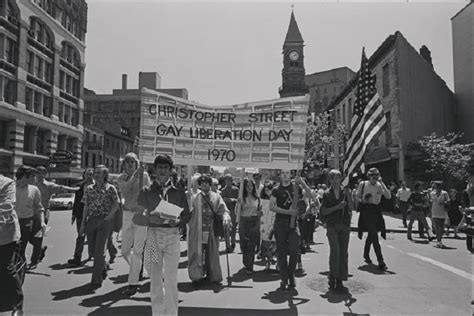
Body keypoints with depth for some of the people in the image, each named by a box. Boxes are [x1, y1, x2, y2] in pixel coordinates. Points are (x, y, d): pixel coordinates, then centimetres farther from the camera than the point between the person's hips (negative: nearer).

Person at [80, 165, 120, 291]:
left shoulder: (110, 188, -2)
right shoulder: (89, 189, 11)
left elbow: (116, 204, -1)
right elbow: (86, 207, 11)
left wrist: (108, 217, -11)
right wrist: (83, 223, 7)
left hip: (104, 221, -5)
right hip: (91, 221, 5)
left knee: (99, 250, -7)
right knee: (94, 249, 11)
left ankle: (96, 280, 1)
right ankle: (103, 271, 35)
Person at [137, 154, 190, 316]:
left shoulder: (178, 192, 8)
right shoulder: (146, 191, 8)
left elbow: (186, 215, 9)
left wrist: (177, 221, -11)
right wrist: (150, 218, -15)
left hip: (172, 235, 0)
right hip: (153, 234, 1)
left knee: (171, 278, -3)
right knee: (155, 278, 6)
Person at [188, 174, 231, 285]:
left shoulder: (216, 197, 7)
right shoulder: (194, 197, 4)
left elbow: (223, 210, -2)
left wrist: (225, 217, -20)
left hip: (211, 231, 2)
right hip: (197, 231, -1)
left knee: (212, 253, 8)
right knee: (197, 253, 0)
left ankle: (212, 274, 23)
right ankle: (196, 276, 10)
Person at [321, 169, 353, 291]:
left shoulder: (346, 192, 8)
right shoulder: (327, 194, 7)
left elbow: (351, 208, -3)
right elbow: (323, 211, 1)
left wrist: (348, 195, -14)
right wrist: (336, 207, -10)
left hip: (345, 225, 2)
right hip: (332, 225, -1)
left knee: (343, 252, 2)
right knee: (335, 250, -17)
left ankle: (340, 281, 10)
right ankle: (332, 276, -1)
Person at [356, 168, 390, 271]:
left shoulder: (380, 185, 3)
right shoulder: (363, 184, -3)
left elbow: (388, 196, -12)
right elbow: (357, 196, 8)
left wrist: (382, 183, -17)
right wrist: (363, 200, -13)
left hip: (377, 211, 4)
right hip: (366, 210, -4)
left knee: (371, 235, 19)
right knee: (374, 236, -13)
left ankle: (366, 255, 42)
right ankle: (381, 261, -12)